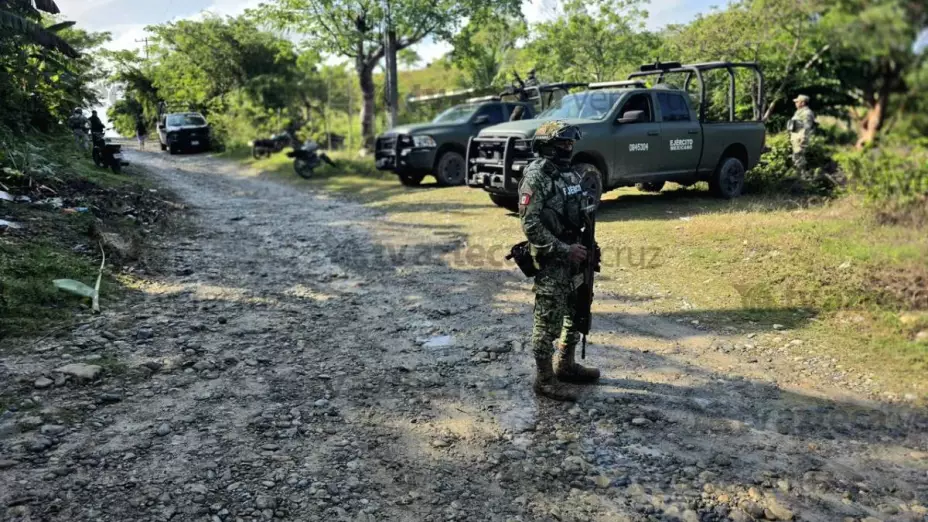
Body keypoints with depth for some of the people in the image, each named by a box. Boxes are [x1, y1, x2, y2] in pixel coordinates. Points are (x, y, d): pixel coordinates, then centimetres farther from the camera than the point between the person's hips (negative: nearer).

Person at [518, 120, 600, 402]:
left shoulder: (570, 174, 10)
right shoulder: (535, 178, -15)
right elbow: (530, 225, -21)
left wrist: (583, 246, 9)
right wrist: (563, 249, -22)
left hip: (572, 255, 9)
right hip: (550, 260, -9)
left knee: (576, 314, 17)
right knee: (548, 320, -2)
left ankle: (566, 365, 32)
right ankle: (544, 379, 9)